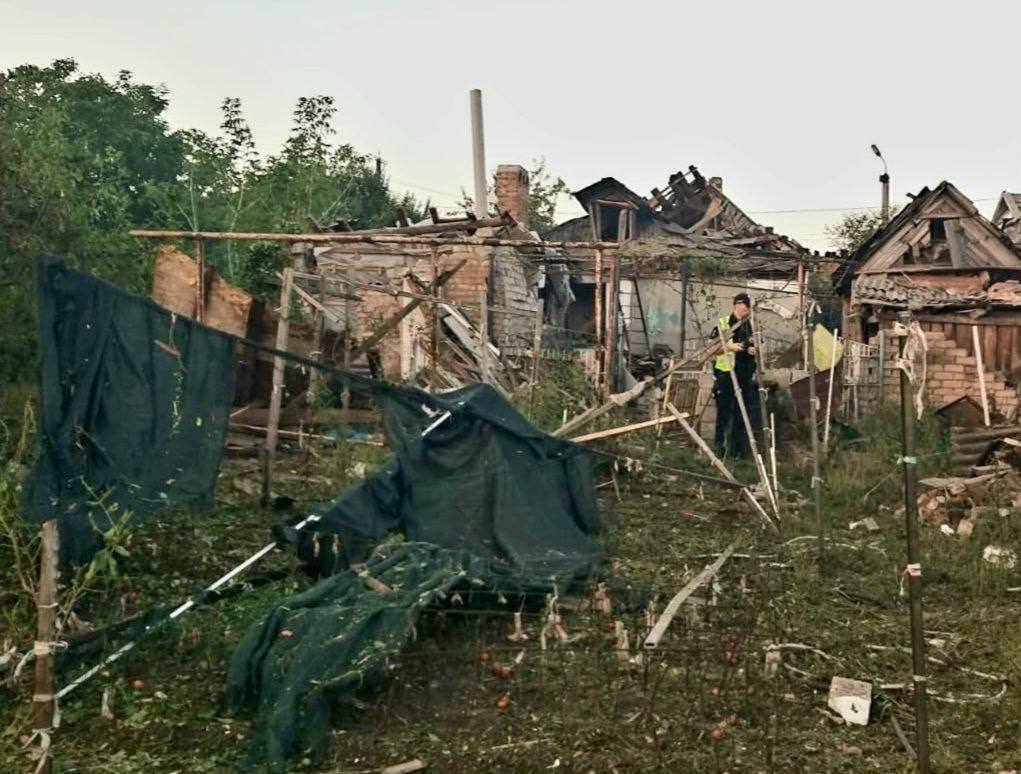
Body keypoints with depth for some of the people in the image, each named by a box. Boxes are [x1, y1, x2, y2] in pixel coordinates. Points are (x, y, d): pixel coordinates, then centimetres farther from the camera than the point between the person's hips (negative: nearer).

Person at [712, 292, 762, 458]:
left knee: (743, 412, 8)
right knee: (724, 410, -1)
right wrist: (729, 347, -16)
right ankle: (721, 447, 7)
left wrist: (754, 350, -1)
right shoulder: (723, 323, -2)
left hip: (745, 374, 5)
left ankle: (740, 448, 16)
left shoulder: (751, 325, 12)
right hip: (726, 373, -5)